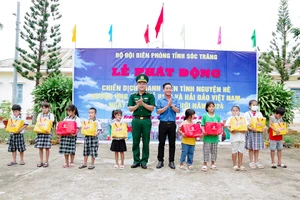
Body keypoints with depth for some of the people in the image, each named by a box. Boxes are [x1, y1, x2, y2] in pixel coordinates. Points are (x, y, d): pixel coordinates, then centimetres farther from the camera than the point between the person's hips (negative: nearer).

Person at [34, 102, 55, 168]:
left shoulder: (51, 115, 6)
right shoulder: (40, 115, 15)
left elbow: (51, 122, -4)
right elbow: (37, 122, 6)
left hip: (47, 132, -3)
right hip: (40, 132, 3)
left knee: (47, 147, -1)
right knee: (40, 147, 3)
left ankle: (46, 161, 9)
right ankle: (41, 161, 15)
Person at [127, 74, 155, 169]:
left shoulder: (150, 95, 4)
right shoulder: (133, 96, 9)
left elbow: (152, 108, -5)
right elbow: (130, 109, 3)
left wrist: (143, 103, -16)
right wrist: (137, 105, -14)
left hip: (146, 120, -1)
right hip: (136, 120, 2)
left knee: (146, 142, 3)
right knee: (135, 141, 5)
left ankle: (144, 161, 13)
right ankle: (136, 160, 16)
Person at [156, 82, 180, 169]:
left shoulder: (175, 100, 7)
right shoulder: (160, 100, 2)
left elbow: (178, 110, -5)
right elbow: (158, 111, -8)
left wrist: (171, 105, -18)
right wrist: (167, 105, -13)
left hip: (172, 124, 1)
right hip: (163, 123, -1)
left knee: (172, 143, 7)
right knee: (161, 143, 5)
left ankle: (171, 161, 17)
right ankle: (160, 161, 16)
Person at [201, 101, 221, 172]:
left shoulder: (217, 117, 6)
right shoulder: (204, 116, -2)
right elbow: (202, 126, -2)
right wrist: (204, 131, -20)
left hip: (215, 136, 3)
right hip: (207, 136, -3)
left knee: (214, 151, 12)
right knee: (206, 151, 1)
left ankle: (213, 164, 26)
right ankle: (205, 165, 12)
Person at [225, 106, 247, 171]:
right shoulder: (230, 118, 3)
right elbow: (227, 126, -4)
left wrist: (244, 130, -13)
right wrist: (231, 130, -23)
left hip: (242, 137, 3)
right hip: (234, 137, -3)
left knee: (241, 151, 7)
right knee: (234, 151, 3)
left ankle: (240, 165, 18)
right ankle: (235, 165, 14)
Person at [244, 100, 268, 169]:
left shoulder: (259, 114, 12)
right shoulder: (247, 114, 0)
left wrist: (265, 127, -16)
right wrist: (251, 128, -24)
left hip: (259, 132, 3)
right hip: (250, 132, -3)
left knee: (257, 148, 9)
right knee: (251, 148, 4)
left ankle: (256, 162, 20)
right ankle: (251, 162, 15)